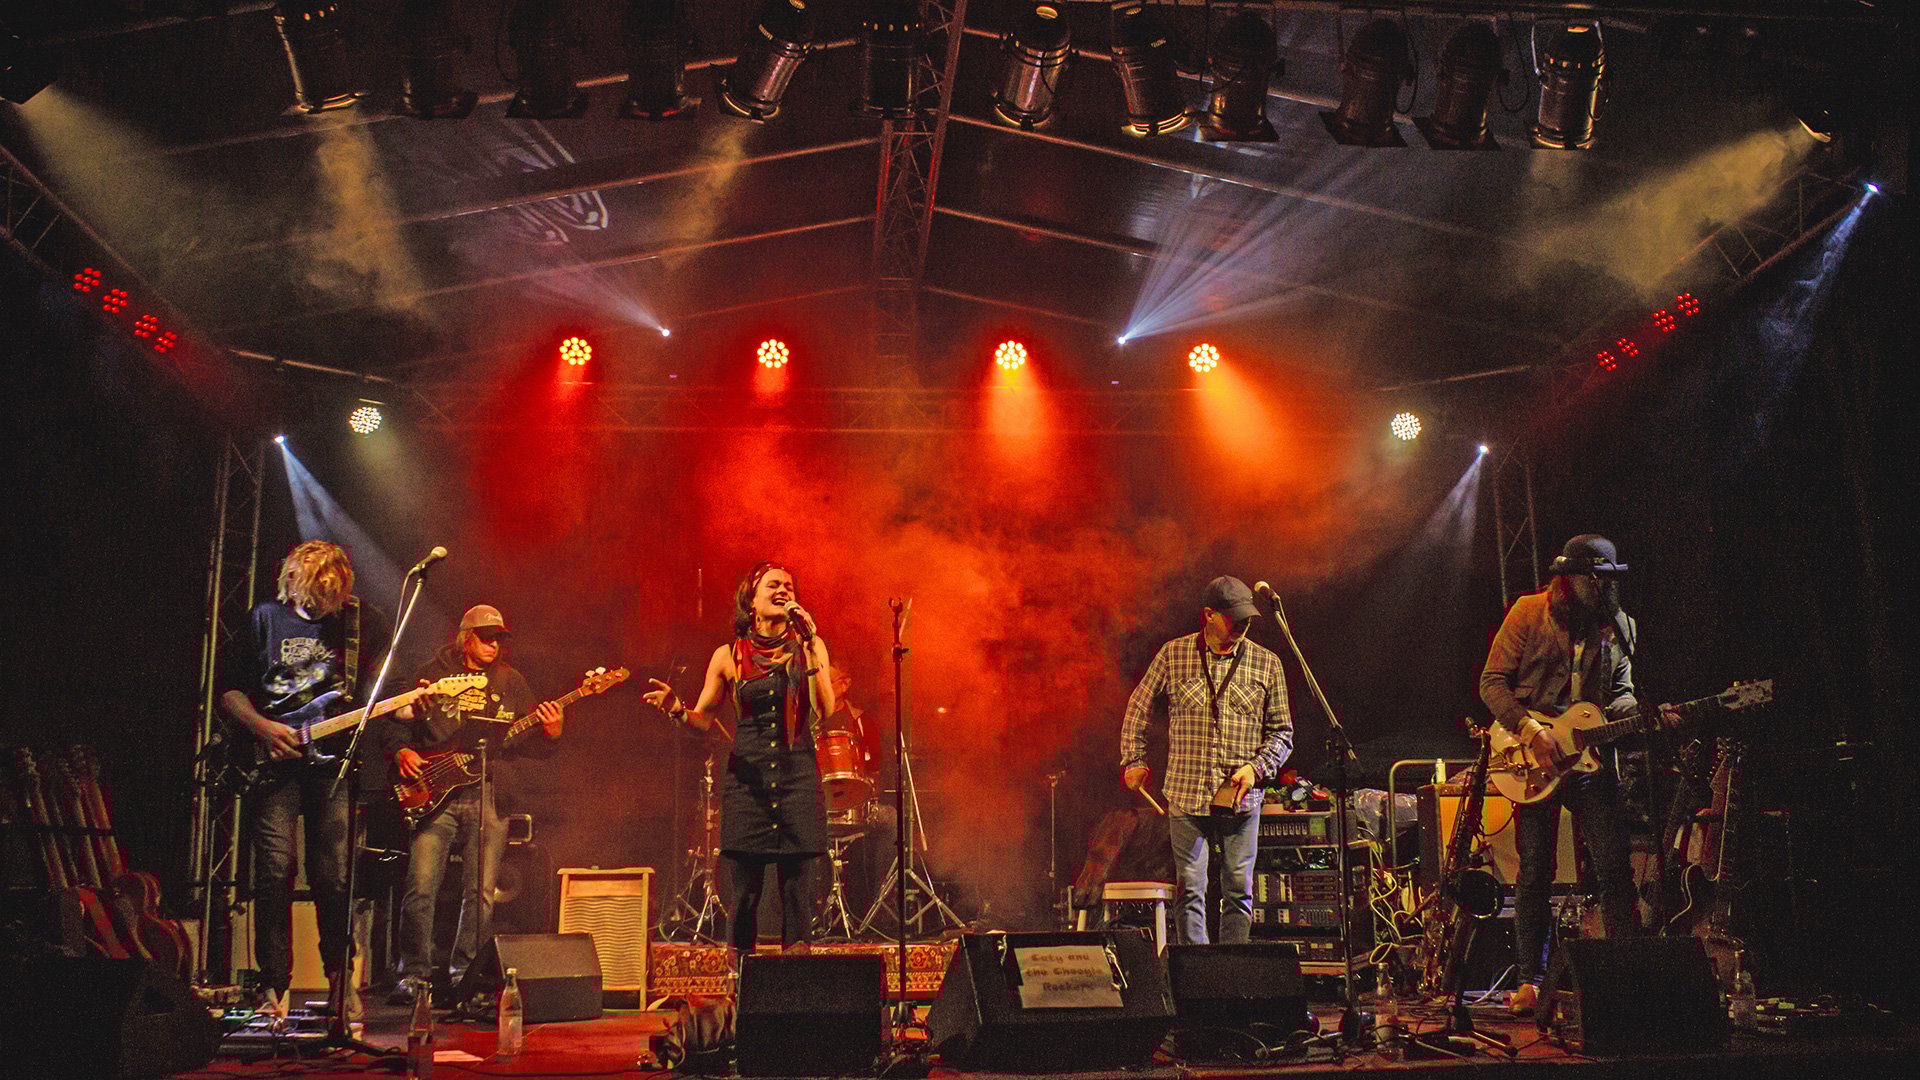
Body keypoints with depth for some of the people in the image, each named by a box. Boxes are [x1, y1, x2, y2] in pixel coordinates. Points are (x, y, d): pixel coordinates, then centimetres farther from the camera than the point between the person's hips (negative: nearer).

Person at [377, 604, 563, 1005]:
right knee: (420, 889, -9)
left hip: (490, 795, 2)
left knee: (481, 894, -1)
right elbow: (391, 723, 12)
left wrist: (551, 734, -7)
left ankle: (463, 974, 13)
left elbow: (529, 745, 13)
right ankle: (415, 973, 4)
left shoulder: (512, 682, 14)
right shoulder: (432, 675, 10)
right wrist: (402, 752, -6)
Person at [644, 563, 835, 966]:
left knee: (796, 894, -1)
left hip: (798, 777, 0)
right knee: (745, 893, 0)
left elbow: (825, 709, -8)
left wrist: (810, 645, -13)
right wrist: (676, 709, -12)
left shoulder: (808, 646, 5)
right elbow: (703, 720, 10)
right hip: (747, 778, 0)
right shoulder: (729, 656, 5)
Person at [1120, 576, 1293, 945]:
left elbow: (1282, 732, 9)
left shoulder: (1266, 664, 4)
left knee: (1239, 893, 4)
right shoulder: (1173, 655, 1)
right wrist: (1134, 760, 8)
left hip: (1242, 800, 1)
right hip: (1187, 795, -1)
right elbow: (1137, 709, 13)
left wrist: (1256, 767, -6)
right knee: (1190, 891, 1)